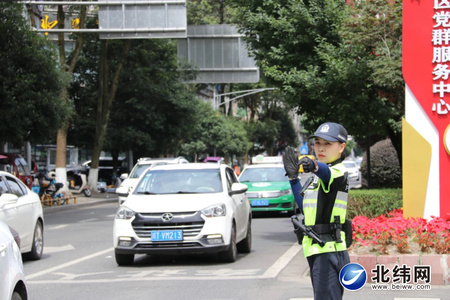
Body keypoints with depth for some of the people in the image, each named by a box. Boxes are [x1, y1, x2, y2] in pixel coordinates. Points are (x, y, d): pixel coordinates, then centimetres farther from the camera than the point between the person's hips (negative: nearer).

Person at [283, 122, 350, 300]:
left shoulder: (339, 172, -10)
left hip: (329, 250, -10)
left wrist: (315, 166, -58)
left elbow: (328, 173, -36)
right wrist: (293, 177, 19)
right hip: (318, 251, 10)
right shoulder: (319, 176, 19)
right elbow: (305, 208, 25)